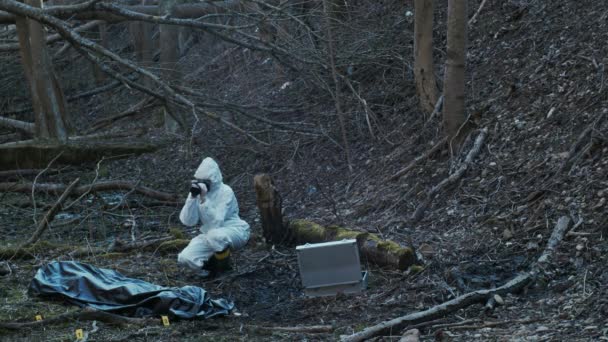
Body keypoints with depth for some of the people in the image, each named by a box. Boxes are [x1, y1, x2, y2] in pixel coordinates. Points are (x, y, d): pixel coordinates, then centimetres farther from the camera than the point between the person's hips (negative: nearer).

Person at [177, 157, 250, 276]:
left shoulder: (225, 192, -17)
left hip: (234, 230, -5)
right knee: (184, 258, -18)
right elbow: (188, 221, -12)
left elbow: (216, 223, -26)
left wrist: (204, 199, -30)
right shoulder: (197, 192, -3)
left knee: (215, 236, -40)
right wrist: (192, 197, -22)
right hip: (210, 234, 5)